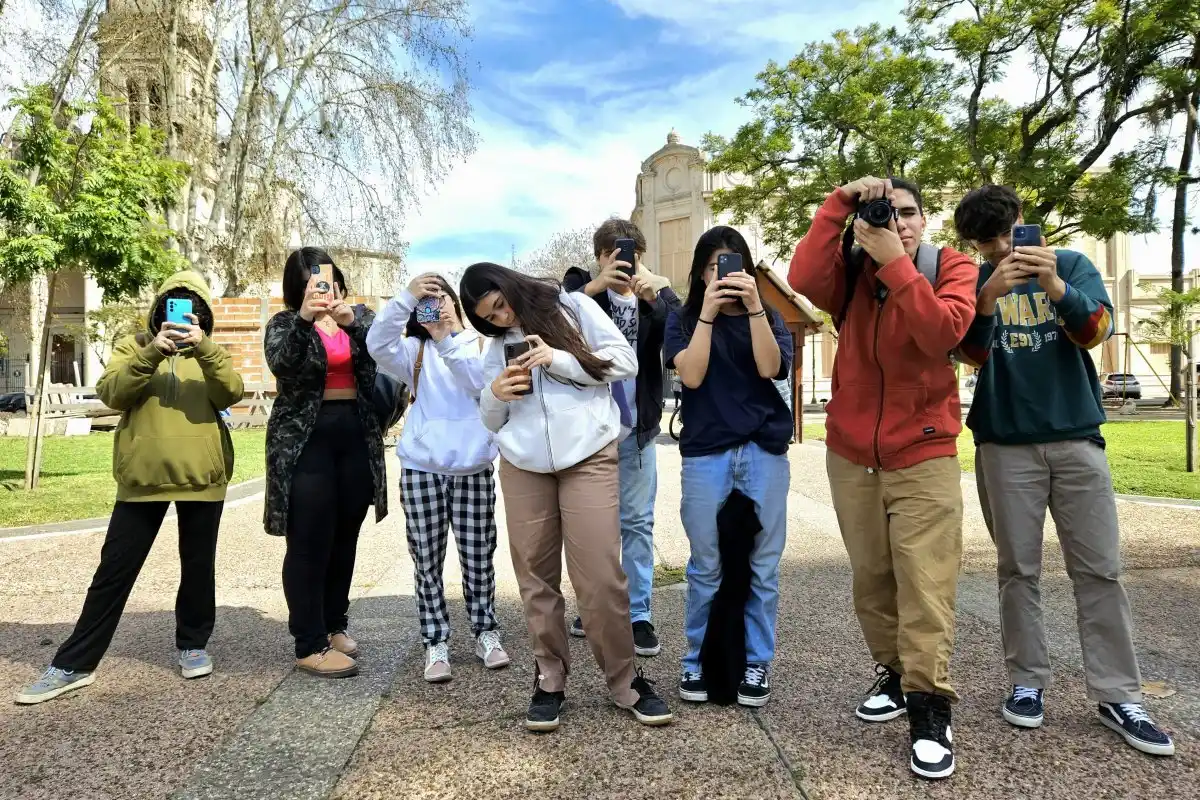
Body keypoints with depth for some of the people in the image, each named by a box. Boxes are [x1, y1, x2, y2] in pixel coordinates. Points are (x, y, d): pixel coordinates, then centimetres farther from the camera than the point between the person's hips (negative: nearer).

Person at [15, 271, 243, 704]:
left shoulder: (211, 354, 9)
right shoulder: (134, 347, 8)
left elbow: (231, 393, -10)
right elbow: (110, 393, -9)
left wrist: (203, 347, -24)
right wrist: (153, 353, -21)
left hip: (201, 477, 1)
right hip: (143, 477, 0)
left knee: (198, 567, 10)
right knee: (114, 569, 4)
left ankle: (193, 645, 27)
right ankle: (74, 664, 14)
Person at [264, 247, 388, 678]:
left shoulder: (361, 316, 8)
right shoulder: (284, 323, 1)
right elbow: (280, 363, -19)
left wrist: (353, 321, -27)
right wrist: (304, 319, -34)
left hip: (357, 438, 3)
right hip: (305, 441, -3)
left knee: (345, 539, 12)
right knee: (309, 544, -2)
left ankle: (334, 625, 27)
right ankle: (310, 645, 7)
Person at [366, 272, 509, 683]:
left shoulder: (482, 343, 6)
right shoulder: (416, 351, 8)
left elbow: (482, 382, -14)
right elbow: (378, 345, -13)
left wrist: (447, 340, -19)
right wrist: (405, 297, -21)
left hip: (474, 469, -1)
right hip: (421, 469, 1)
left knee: (478, 559, 8)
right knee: (428, 562, 6)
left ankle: (486, 632, 26)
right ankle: (436, 642, 19)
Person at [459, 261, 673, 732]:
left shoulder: (573, 307, 6)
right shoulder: (498, 346, 17)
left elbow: (625, 362, -1)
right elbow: (492, 422, 18)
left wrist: (558, 358, -11)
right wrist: (494, 394, -4)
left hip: (588, 458, -4)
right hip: (523, 467, 4)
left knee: (600, 577, -7)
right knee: (536, 577, 5)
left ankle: (625, 681, 10)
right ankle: (549, 681, 20)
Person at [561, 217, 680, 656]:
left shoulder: (659, 292, 5)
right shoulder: (580, 287, 2)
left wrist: (654, 299, -28)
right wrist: (592, 288, -28)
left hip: (637, 428, 0)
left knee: (637, 522, 5)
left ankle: (639, 614, 15)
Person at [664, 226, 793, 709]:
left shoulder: (768, 318, 10)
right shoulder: (683, 319, 7)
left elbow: (770, 368, -9)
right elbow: (692, 375, -9)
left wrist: (753, 305, -15)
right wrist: (708, 312, -12)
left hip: (764, 451, 1)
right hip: (706, 454, -1)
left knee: (763, 566, 6)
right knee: (706, 566, 5)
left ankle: (756, 662, 20)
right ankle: (698, 661, 21)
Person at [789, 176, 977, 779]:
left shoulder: (951, 266, 0)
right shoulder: (852, 272, 4)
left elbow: (944, 332, -20)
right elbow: (804, 279, -19)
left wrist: (895, 263, -23)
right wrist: (838, 204, -18)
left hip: (924, 455, -2)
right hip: (851, 453, 3)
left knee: (925, 583, -8)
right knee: (871, 578, 11)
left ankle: (929, 710, 2)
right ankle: (893, 674, 29)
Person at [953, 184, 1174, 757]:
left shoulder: (1073, 265, 4)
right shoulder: (971, 281, 3)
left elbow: (1095, 331, -11)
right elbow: (972, 353, -12)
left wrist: (1056, 286, -31)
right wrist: (987, 298, -31)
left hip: (1077, 436, 1)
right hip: (1005, 443, -1)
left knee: (1100, 568, 3)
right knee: (1018, 569, 4)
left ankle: (1117, 695, 12)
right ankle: (1027, 682, 15)